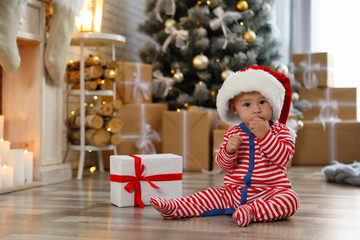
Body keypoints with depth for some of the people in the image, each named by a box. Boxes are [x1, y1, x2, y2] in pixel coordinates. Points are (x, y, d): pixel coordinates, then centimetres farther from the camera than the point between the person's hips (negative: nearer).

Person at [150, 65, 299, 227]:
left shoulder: (279, 130, -1)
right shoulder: (233, 133, 6)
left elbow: (284, 157, -17)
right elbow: (225, 165, 1)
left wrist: (265, 135, -24)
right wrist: (228, 150, -21)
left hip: (270, 192, -3)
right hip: (235, 191, 3)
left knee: (290, 199, -31)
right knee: (209, 196, -8)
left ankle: (253, 211, -46)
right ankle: (172, 208, -15)